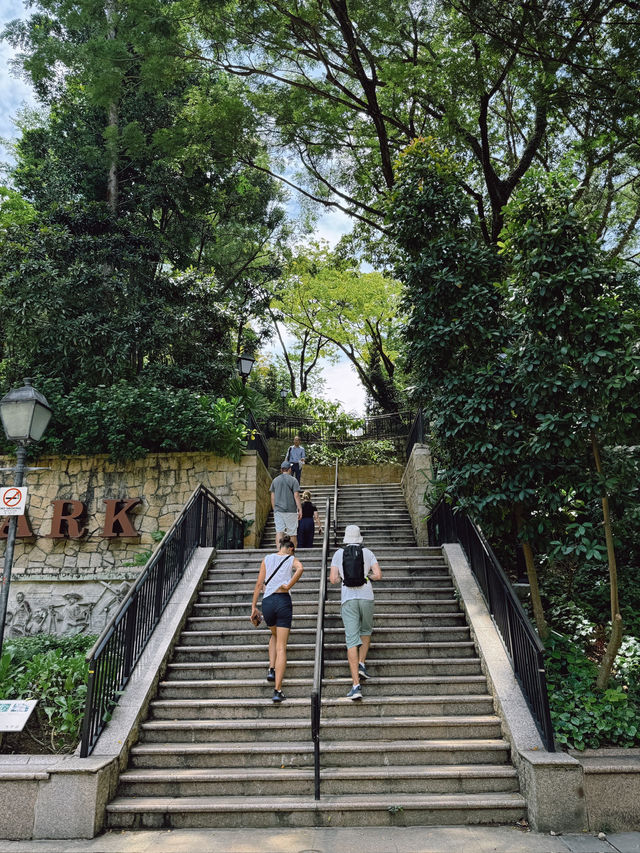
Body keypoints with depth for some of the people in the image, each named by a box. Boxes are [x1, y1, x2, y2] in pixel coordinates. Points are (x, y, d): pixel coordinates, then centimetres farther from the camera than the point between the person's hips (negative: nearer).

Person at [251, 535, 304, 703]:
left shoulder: (267, 559, 12)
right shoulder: (292, 559, 5)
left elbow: (259, 584, 6)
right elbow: (300, 569, -20)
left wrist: (253, 607, 8)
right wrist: (289, 586, -11)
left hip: (267, 601, 3)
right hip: (283, 601, -3)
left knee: (274, 635, 32)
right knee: (281, 647, 1)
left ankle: (272, 669, 18)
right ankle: (277, 690, -4)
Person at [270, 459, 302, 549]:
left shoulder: (275, 480, 8)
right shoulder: (293, 480, -3)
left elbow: (272, 497, 10)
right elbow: (296, 496, -8)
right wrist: (300, 509, -5)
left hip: (278, 510, 3)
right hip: (291, 510, -3)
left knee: (279, 531, -1)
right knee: (292, 532, 6)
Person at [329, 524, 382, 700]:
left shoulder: (338, 554, 6)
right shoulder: (367, 553, 6)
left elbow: (333, 579, 0)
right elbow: (378, 575, -2)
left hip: (348, 599, 0)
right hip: (366, 597, 1)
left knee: (352, 639, -3)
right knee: (366, 631, 27)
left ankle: (356, 685, -9)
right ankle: (362, 664, 9)